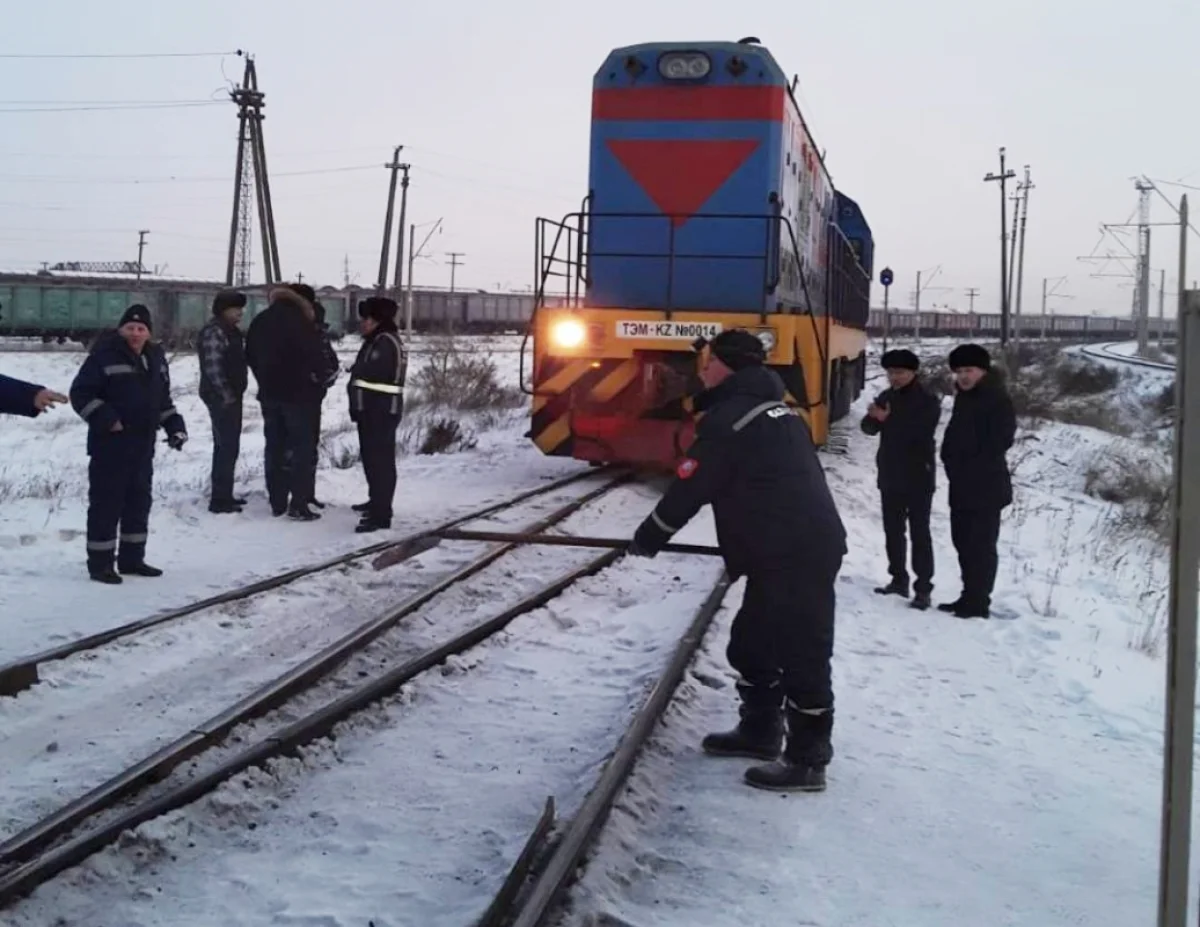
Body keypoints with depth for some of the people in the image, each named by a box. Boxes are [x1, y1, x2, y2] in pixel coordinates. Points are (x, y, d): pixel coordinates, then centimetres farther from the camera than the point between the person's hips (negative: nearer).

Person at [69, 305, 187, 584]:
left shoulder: (155, 358, 12)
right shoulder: (104, 356, -11)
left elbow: (163, 398, 23)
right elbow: (80, 393, -13)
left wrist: (174, 426, 11)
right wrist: (106, 420, -19)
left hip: (143, 445, 8)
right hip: (109, 445, -8)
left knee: (139, 501, 13)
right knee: (106, 503, -5)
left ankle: (132, 559, 25)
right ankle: (100, 563, 2)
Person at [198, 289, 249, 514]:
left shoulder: (231, 330, 16)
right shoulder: (214, 331, -15)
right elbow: (213, 367, -22)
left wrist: (235, 392, 16)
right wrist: (226, 394, -20)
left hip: (232, 395, 10)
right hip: (221, 397, -10)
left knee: (228, 445, 15)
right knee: (227, 446, -11)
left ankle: (223, 494, 24)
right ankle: (219, 499, -9)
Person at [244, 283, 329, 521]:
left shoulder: (260, 321, 11)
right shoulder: (299, 321, -14)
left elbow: (250, 354, 16)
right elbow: (316, 356, -17)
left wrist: (265, 379, 18)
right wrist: (313, 376, 1)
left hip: (269, 393, 7)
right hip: (297, 393, -7)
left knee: (275, 447, 12)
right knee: (303, 448, -1)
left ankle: (277, 503, 14)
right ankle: (298, 505, -5)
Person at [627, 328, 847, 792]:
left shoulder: (727, 419, -12)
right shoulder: (774, 408, 19)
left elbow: (688, 489, -8)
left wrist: (648, 538, 6)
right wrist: (741, 540, 32)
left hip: (794, 555, -10)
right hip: (805, 545, 10)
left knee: (801, 654, -5)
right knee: (751, 643, 19)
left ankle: (807, 761, 1)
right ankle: (760, 730, 31)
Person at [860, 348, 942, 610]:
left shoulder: (928, 401, -8)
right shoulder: (886, 397, 8)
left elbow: (921, 432, -21)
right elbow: (869, 427, 2)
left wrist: (889, 419, -26)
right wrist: (874, 418, -21)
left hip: (918, 477, -6)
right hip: (889, 476, 6)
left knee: (919, 533, -5)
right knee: (892, 530, 12)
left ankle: (923, 587, -4)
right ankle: (898, 579, 23)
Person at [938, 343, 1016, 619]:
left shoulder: (997, 399, -10)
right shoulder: (964, 397, 17)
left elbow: (1001, 440, -16)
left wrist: (973, 468, -15)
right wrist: (951, 460, 5)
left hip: (986, 487, -9)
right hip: (962, 485, 9)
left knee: (981, 546, -6)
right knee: (964, 543, 14)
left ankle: (978, 602, -2)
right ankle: (970, 596, 23)